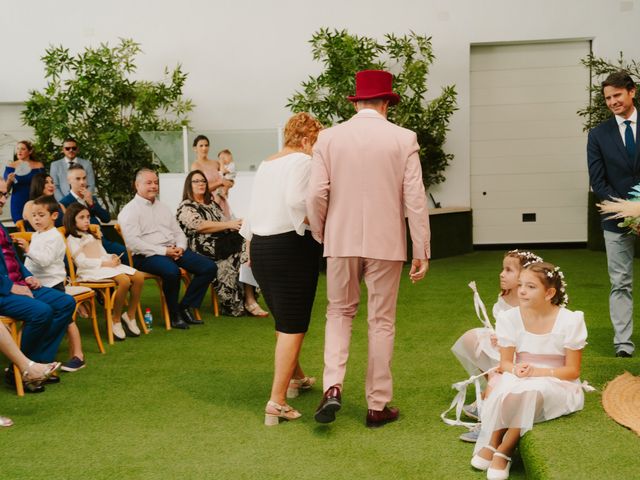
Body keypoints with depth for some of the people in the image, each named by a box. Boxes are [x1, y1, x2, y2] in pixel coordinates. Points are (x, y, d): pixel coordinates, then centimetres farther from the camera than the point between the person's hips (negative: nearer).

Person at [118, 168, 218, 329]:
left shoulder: (163, 207, 23)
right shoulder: (129, 211, -1)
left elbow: (178, 233, 22)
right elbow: (133, 243, -14)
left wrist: (180, 248, -3)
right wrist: (163, 251, -18)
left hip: (174, 250, 7)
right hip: (147, 256, -7)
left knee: (209, 267, -10)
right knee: (172, 271, -38)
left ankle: (186, 307, -1)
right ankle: (174, 314, -15)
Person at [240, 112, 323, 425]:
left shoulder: (266, 164, 16)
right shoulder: (303, 161, -8)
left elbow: (253, 210, 19)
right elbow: (296, 201, -25)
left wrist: (250, 247, 26)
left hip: (260, 247, 8)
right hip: (291, 246, -8)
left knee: (283, 320, 23)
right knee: (293, 325, -3)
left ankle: (296, 378, 42)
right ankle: (276, 402, -8)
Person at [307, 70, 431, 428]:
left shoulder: (330, 137, -1)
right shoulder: (403, 139, -4)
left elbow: (317, 194, -4)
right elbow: (415, 199, -7)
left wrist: (321, 235, 12)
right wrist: (421, 251, -1)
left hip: (342, 240, 1)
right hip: (386, 243, -1)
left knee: (340, 312, 18)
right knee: (382, 321, 10)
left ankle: (333, 387, 0)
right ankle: (378, 406, 17)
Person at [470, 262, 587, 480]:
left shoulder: (570, 321, -13)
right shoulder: (510, 317, -6)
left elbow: (572, 371, -9)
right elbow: (505, 362, -1)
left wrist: (537, 372, -25)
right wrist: (516, 370, -26)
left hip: (558, 387, -2)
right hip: (521, 381, 2)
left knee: (531, 389, -37)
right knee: (507, 386, -35)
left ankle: (504, 451, -22)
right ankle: (491, 443, -17)